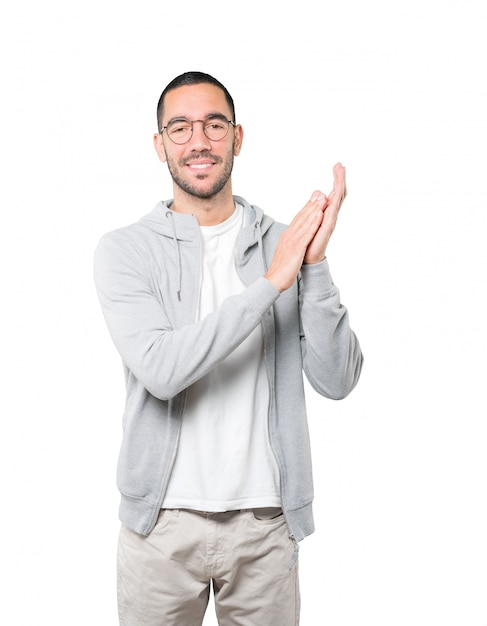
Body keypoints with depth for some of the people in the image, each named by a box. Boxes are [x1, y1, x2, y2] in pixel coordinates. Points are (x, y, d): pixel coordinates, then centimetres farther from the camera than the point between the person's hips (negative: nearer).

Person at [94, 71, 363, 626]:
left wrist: (314, 265, -17)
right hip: (163, 521, -1)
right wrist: (269, 284, -20)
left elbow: (336, 381, -6)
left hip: (266, 519, 2)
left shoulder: (284, 243, 2)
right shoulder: (125, 250, -4)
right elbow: (160, 370, -20)